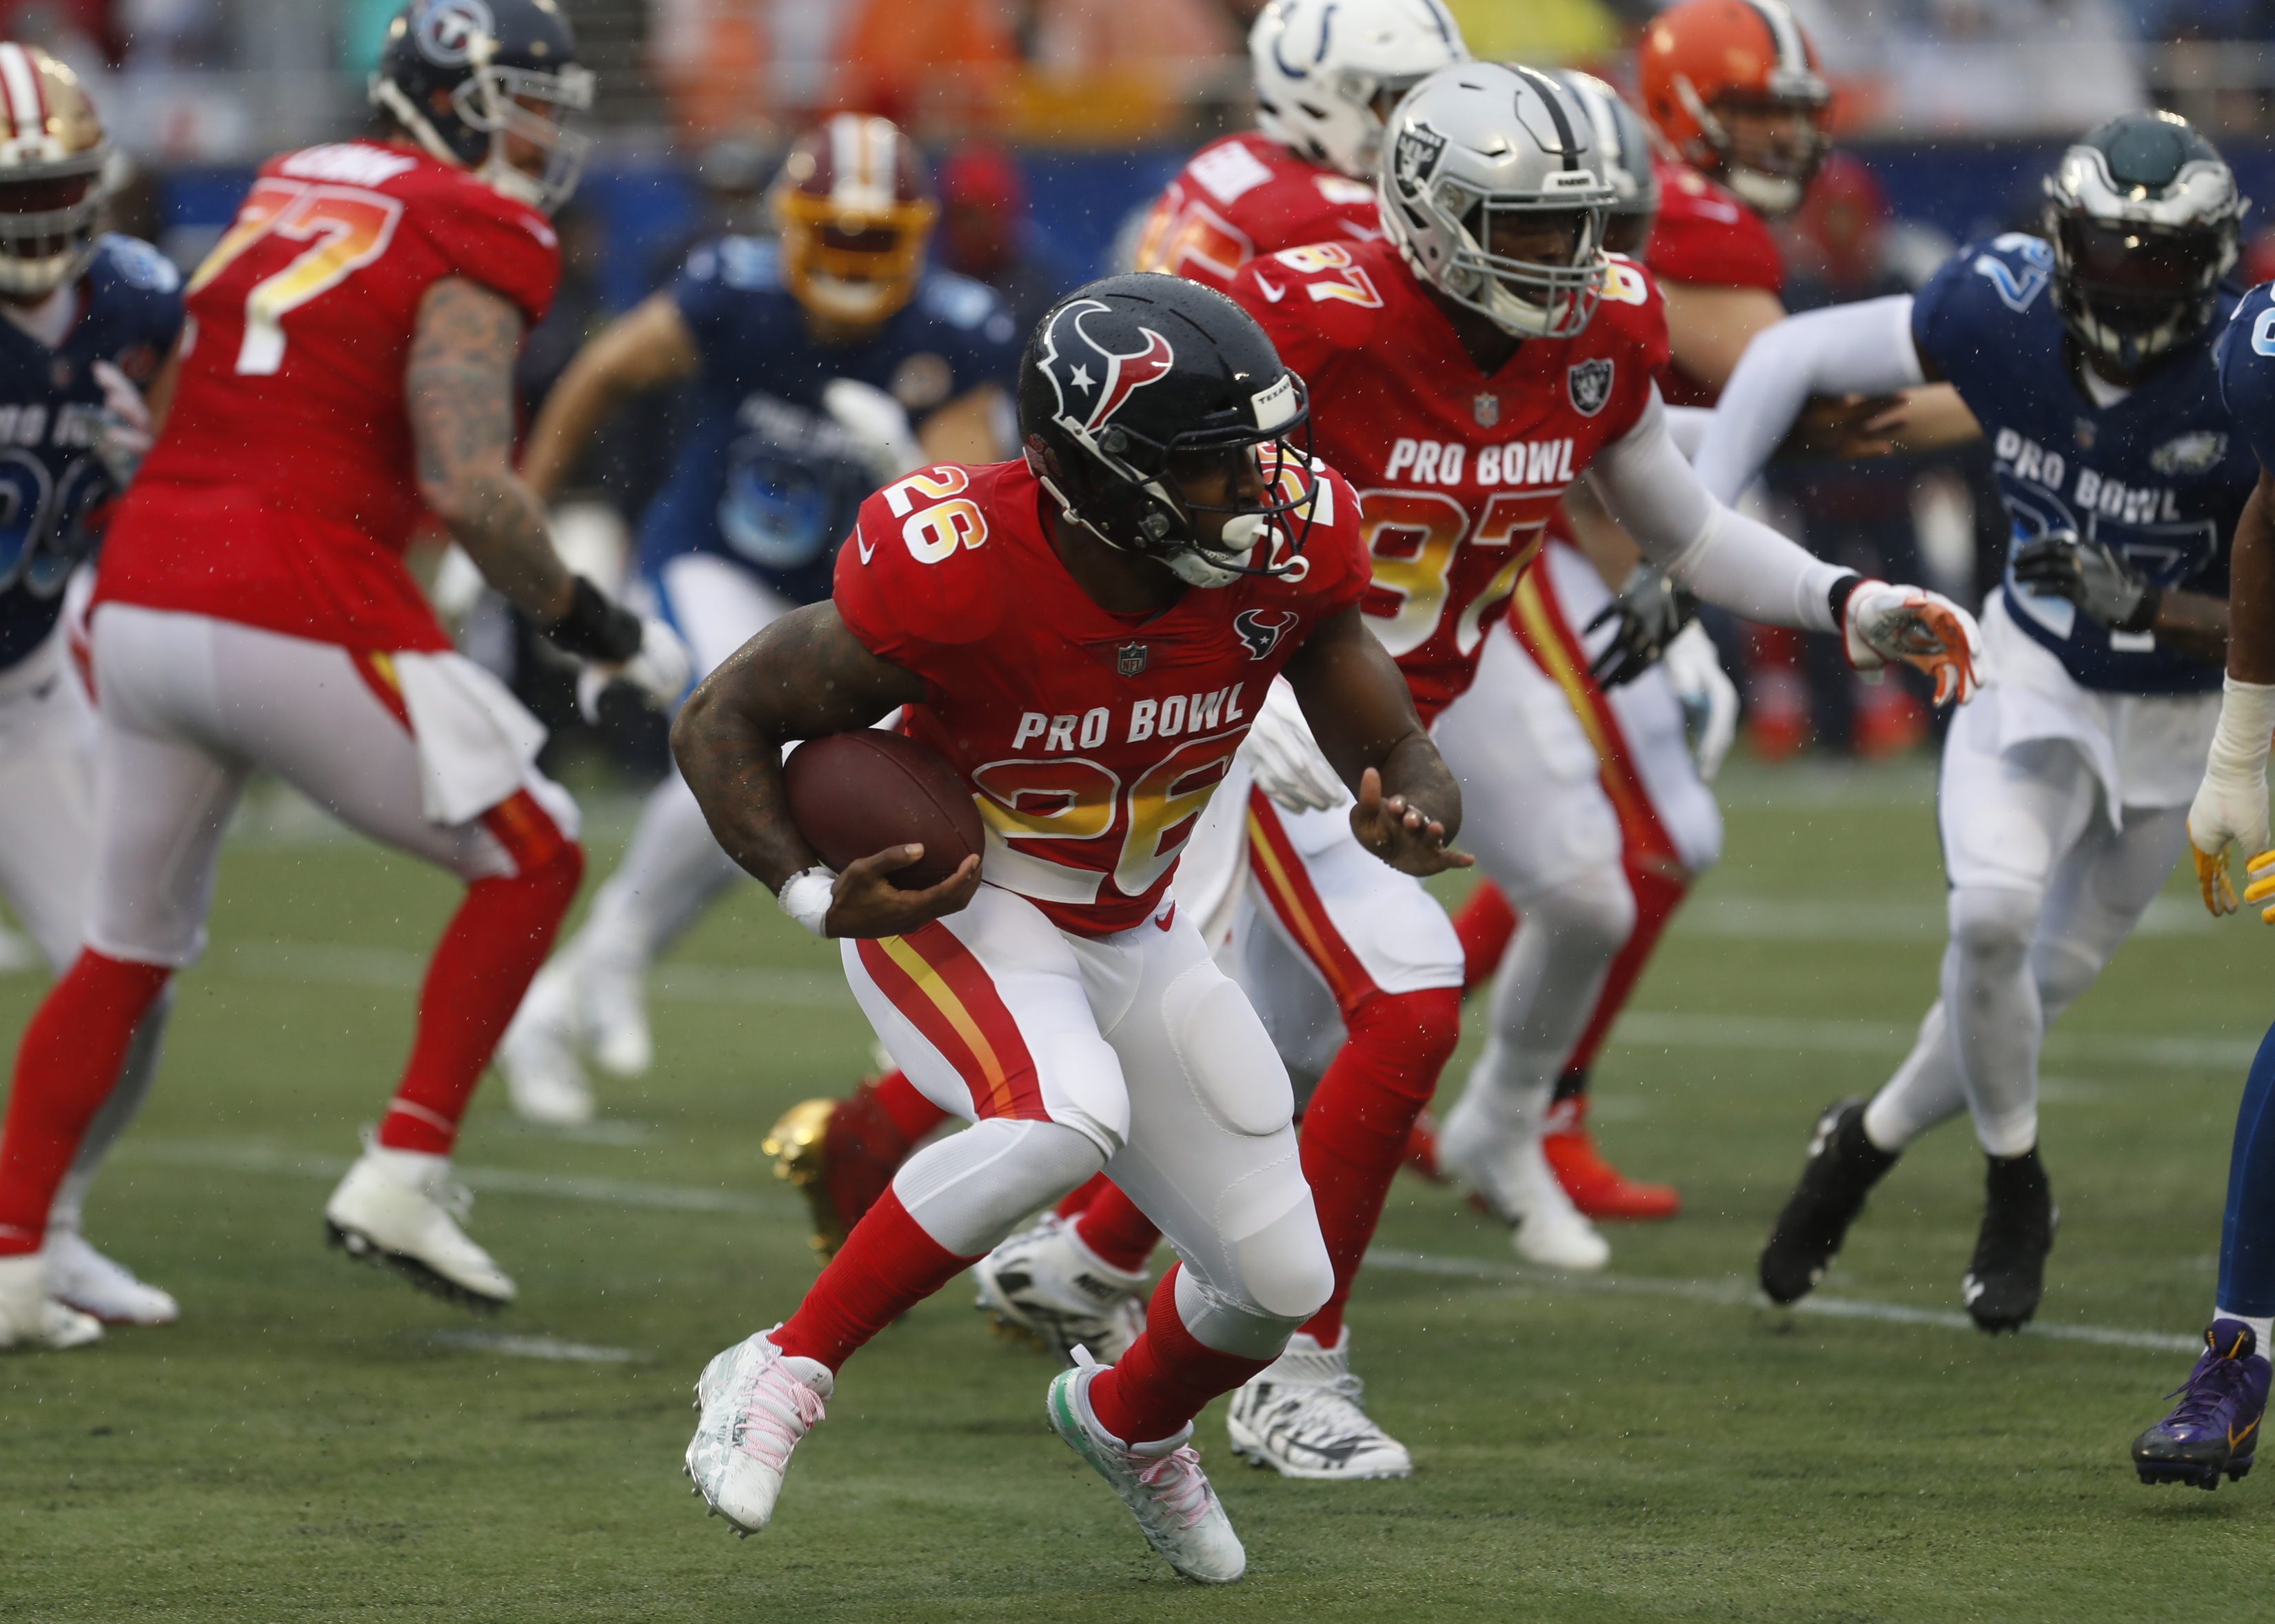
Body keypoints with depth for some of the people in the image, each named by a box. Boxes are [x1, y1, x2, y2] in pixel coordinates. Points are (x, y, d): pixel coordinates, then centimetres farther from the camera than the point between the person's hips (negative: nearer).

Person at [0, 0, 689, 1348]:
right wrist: (592, 624, -4)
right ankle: (403, 1175, 7)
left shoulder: (287, 190, 18)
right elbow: (470, 489, -16)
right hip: (305, 617, -7)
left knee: (133, 944, 20)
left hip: (144, 596, 7)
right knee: (534, 859, 12)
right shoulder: (471, 245, -5)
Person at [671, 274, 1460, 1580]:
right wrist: (815, 897, -34)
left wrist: (1413, 822, -35)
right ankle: (786, 1374, -21)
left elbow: (1404, 760, -10)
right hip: (949, 916, -5)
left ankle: (1131, 1421, 42)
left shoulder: (1289, 549, -19)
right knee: (1065, 1121, -37)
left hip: (1129, 935, 5)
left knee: (1279, 1285, 5)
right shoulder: (959, 570, -31)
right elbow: (726, 721, -19)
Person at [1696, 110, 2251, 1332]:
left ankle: (1869, 1141, 37)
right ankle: (2013, 1190, 1)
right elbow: (1790, 359, -8)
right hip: (2034, 674, 1)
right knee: (1991, 915, -24)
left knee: (2044, 980, 9)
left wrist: (2134, 603, -38)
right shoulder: (2002, 306, -21)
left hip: (2178, 713, 0)